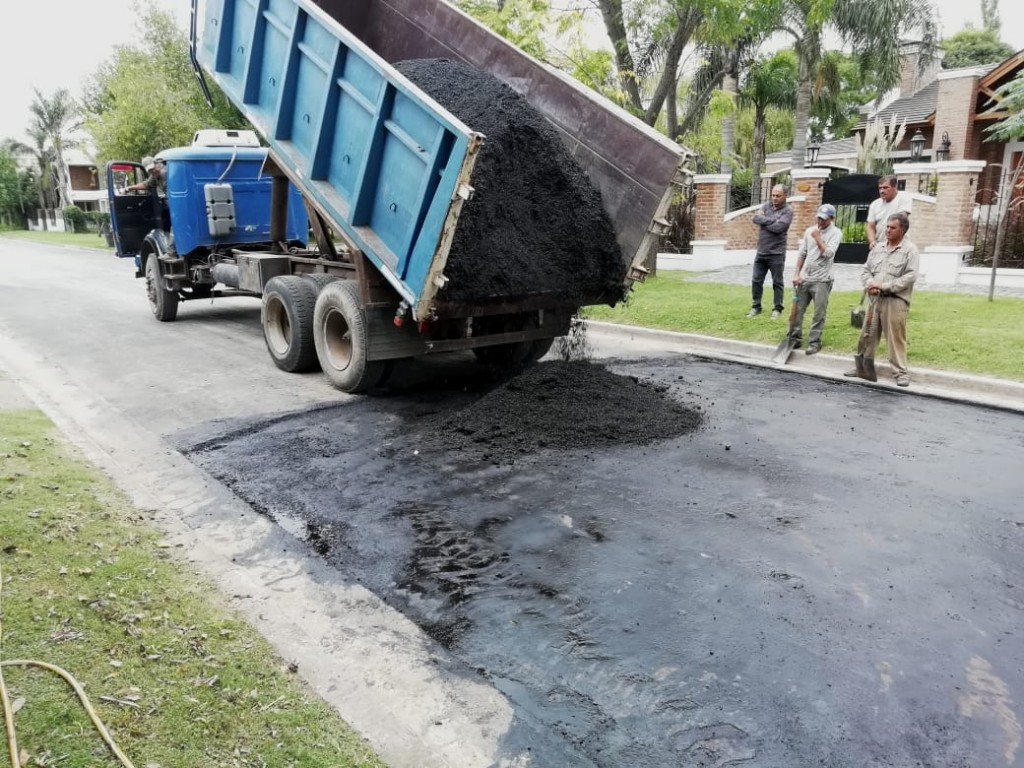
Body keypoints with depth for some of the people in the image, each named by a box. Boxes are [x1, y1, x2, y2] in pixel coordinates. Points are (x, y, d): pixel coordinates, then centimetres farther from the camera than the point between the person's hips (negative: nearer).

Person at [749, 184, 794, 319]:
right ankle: (756, 307, 20)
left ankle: (777, 309, 14)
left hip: (776, 253, -5)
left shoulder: (788, 210, -7)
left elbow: (778, 227, -20)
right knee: (757, 281, 9)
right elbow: (756, 218, -6)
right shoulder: (767, 205, 9)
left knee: (777, 282, 5)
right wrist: (772, 220, -16)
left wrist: (764, 220, -7)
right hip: (761, 252, 5)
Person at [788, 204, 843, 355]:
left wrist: (817, 237, -11)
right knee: (797, 310, 6)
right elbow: (802, 253, 11)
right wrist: (797, 274, 5)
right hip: (804, 278, 5)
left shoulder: (835, 233, -4)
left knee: (819, 314, -2)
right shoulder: (809, 230, 10)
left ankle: (814, 342, 5)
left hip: (821, 280, -4)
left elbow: (828, 253, -17)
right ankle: (794, 338, 15)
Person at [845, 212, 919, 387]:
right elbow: (866, 270, 15)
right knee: (867, 335, 8)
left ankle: (901, 372, 3)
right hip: (874, 299, 5)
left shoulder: (910, 250, -3)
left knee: (896, 338, -4)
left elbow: (910, 276, -12)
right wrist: (869, 284, -6)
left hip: (895, 300, -5)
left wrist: (885, 286, -17)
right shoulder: (878, 248, 15)